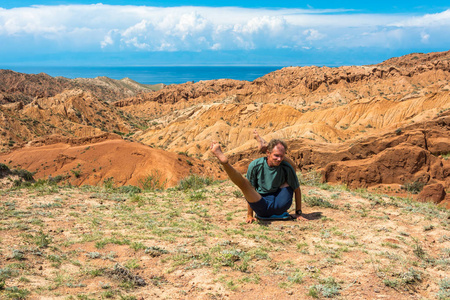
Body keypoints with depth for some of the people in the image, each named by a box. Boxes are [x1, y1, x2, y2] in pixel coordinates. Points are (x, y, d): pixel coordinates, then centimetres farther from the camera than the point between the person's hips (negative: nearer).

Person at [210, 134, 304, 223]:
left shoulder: (286, 167, -7)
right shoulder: (256, 165, -9)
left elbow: (297, 190, 5)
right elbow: (250, 191, -4)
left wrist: (298, 213, 7)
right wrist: (250, 215, -4)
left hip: (280, 205, 2)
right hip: (262, 206, -2)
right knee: (242, 182, -27)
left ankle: (264, 147, 6)